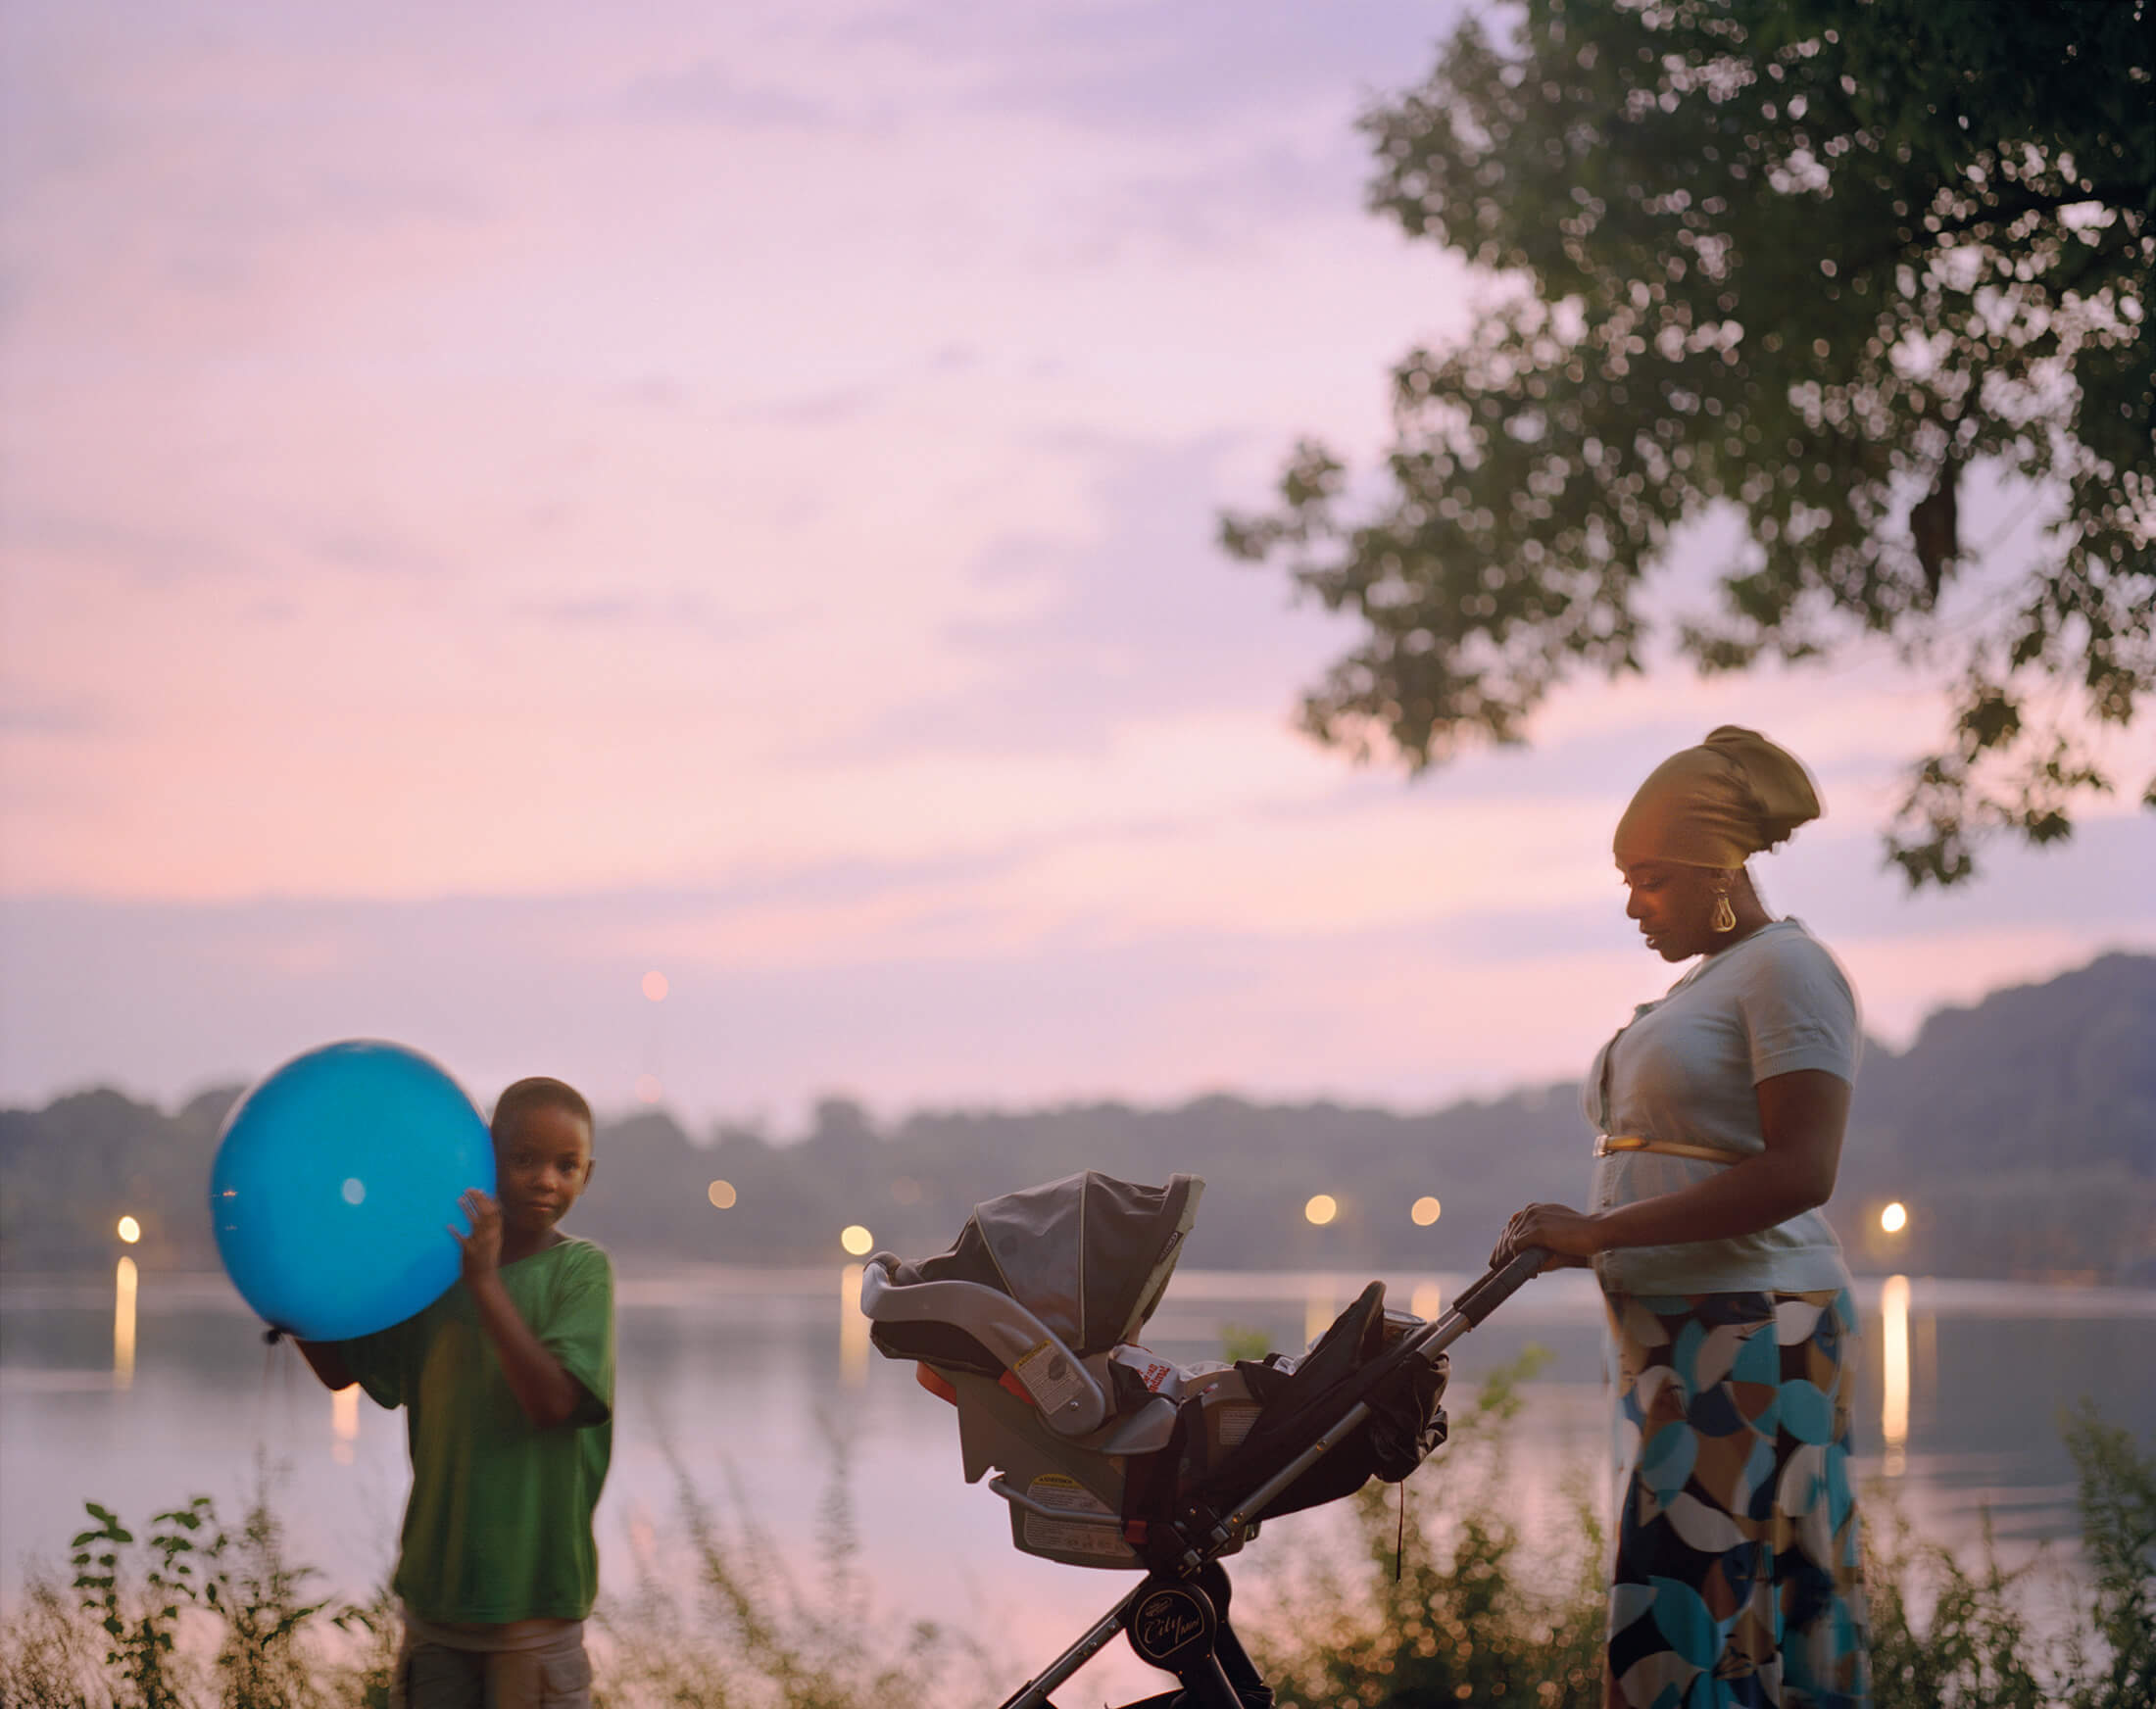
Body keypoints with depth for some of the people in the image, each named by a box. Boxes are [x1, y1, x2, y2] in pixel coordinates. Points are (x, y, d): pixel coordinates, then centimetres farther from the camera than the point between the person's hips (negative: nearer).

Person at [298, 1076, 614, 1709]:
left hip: (532, 1594, -4)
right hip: (435, 1582, 4)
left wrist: (486, 1283, -23)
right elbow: (341, 1368, 12)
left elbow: (554, 1400, -19)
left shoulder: (582, 1269, -6)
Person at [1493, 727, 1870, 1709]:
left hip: (1754, 1339, -9)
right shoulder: (1704, 982, 20)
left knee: (1699, 1624, -13)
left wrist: (1601, 1232, -18)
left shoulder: (1785, 968, -8)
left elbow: (1798, 1174, -19)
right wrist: (1576, 1239, 8)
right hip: (1678, 1346, 9)